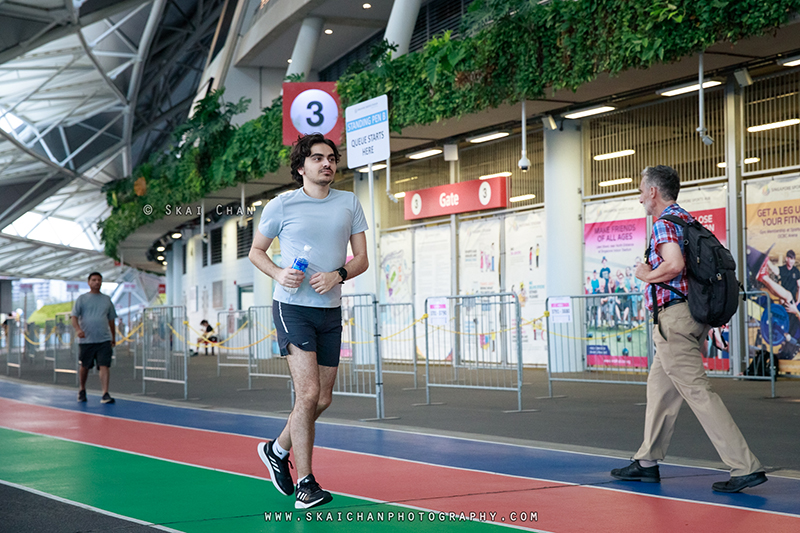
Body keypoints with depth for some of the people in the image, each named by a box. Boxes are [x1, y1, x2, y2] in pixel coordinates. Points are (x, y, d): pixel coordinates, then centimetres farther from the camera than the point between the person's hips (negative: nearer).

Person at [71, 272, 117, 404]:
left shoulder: (106, 300, 13)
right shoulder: (82, 299, 5)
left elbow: (111, 320, 20)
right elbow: (74, 317, -3)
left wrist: (113, 337, 21)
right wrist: (77, 329, -22)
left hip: (104, 340, 1)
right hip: (86, 339, -1)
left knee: (105, 365, -12)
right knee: (85, 367, 11)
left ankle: (105, 394, -16)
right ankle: (82, 390, 33)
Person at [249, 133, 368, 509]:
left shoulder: (349, 204, 7)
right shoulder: (281, 206, -2)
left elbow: (361, 259, 8)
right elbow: (256, 251, 8)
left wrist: (338, 274, -13)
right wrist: (279, 274, -11)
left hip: (330, 311, 5)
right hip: (292, 308, -5)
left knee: (322, 399, 9)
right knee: (308, 394, -14)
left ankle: (277, 450, 34)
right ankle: (305, 484, -7)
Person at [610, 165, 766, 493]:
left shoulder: (664, 224, -12)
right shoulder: (688, 220, 16)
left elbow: (675, 264, -30)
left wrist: (647, 275, -11)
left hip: (674, 316, -10)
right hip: (694, 312, 10)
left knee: (698, 392, -10)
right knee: (660, 388, 18)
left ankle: (746, 467, -13)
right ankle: (647, 462, 26)